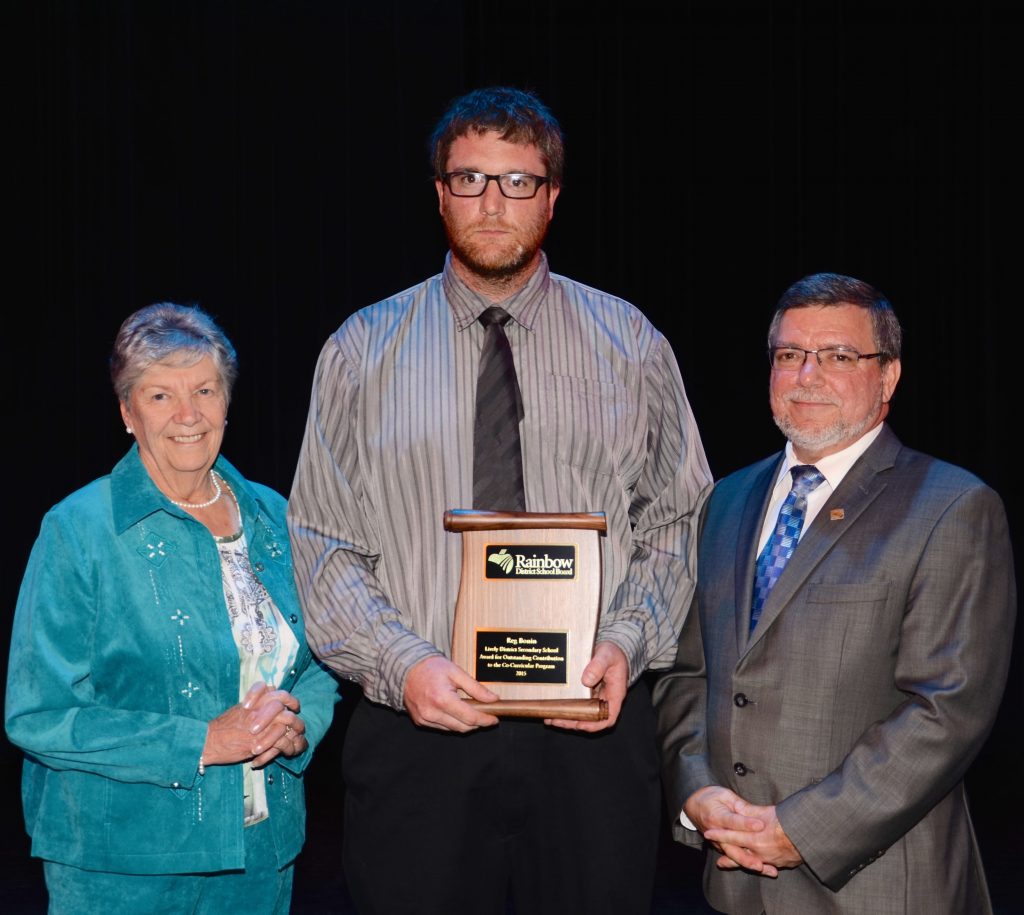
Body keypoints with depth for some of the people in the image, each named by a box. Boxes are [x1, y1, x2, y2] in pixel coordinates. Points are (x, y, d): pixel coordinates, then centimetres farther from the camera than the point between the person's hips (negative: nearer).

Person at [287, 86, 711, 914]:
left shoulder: (629, 344, 8)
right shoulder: (362, 351, 6)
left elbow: (675, 518, 9)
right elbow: (322, 540, 3)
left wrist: (626, 644, -8)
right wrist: (404, 664, -12)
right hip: (417, 730, 0)